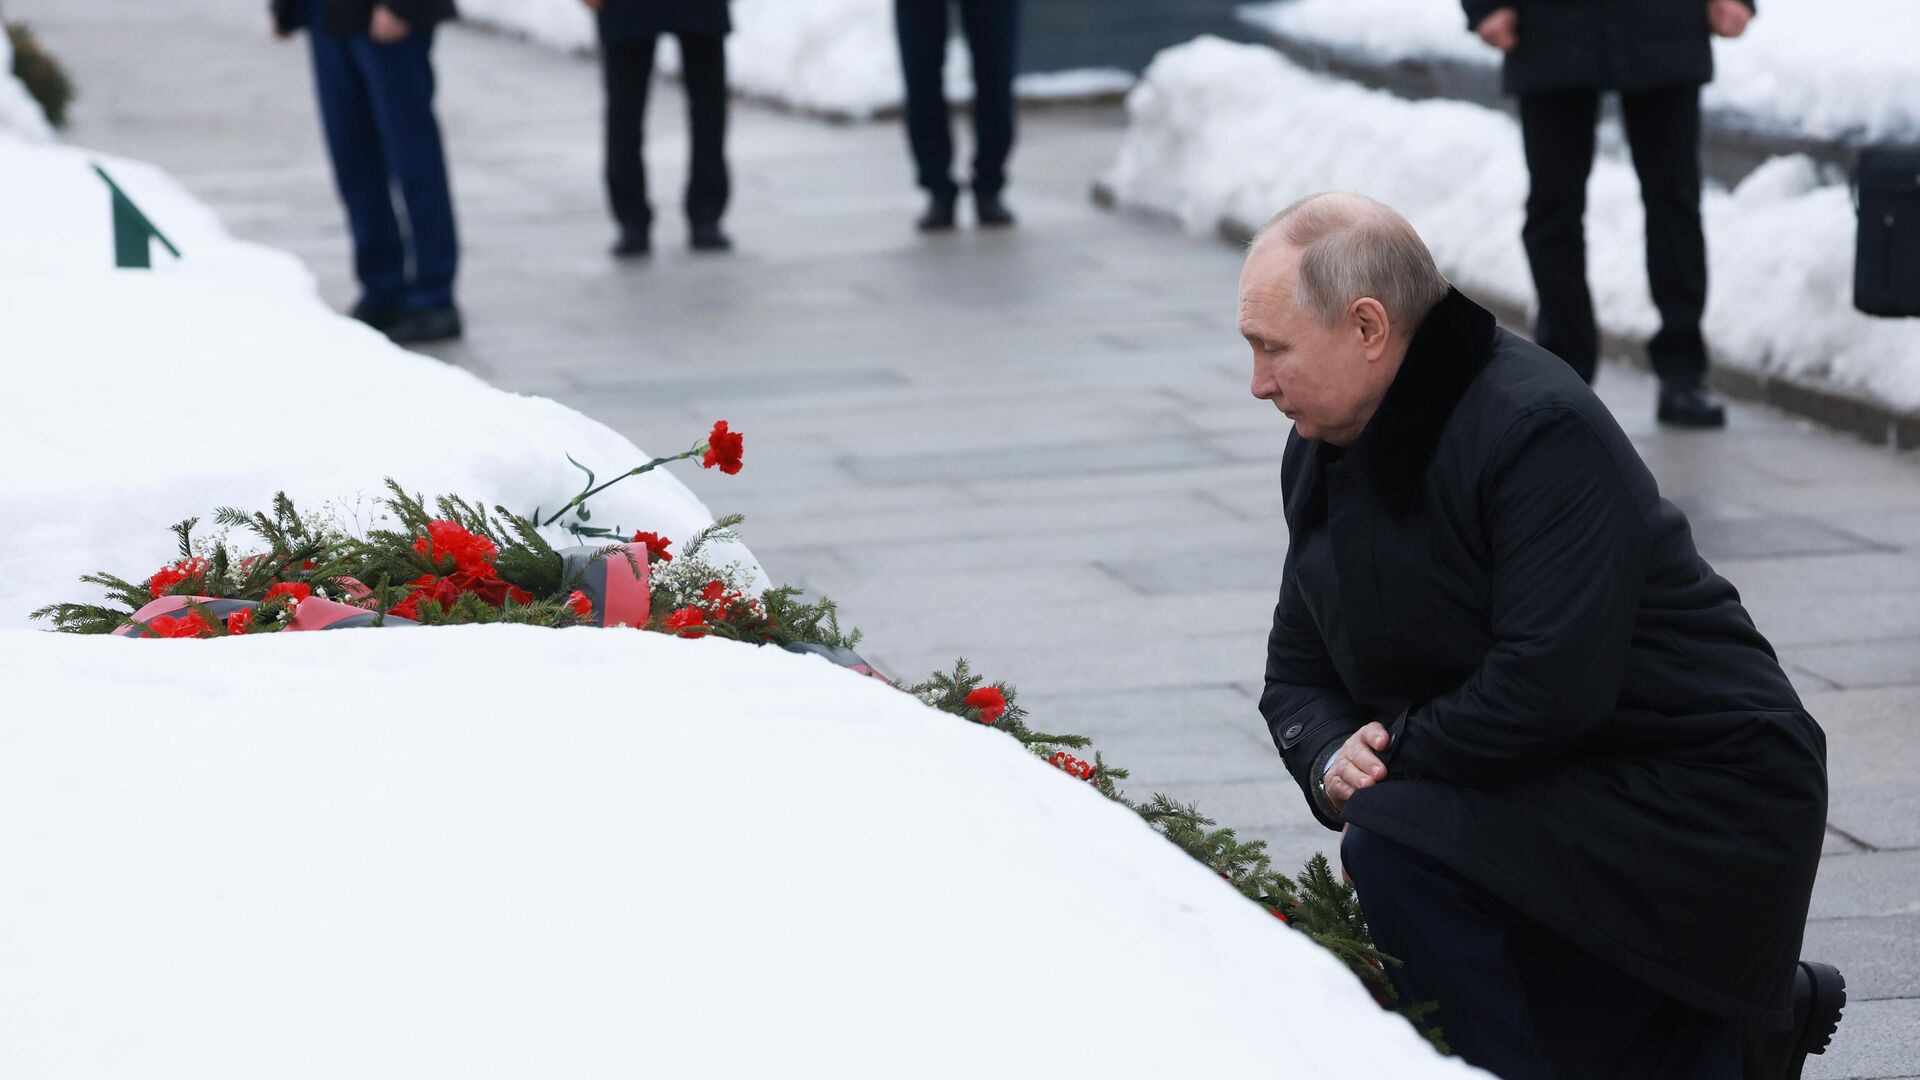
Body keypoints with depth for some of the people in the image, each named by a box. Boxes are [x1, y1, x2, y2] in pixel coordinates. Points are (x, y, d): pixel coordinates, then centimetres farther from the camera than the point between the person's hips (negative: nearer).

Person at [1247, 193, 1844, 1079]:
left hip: (1698, 798, -10)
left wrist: (1398, 747, -18)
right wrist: (1331, 756, -12)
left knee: (1394, 849, -29)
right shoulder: (1324, 451, 6)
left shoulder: (1541, 429, -22)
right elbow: (1298, 670, 10)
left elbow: (1549, 684, -30)